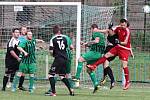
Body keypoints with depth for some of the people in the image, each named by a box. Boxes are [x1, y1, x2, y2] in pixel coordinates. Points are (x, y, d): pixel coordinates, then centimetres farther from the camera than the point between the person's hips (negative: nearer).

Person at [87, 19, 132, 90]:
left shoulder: (127, 31, -18)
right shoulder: (118, 28, 1)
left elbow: (125, 43, -20)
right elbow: (112, 34, 15)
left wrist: (119, 42, -37)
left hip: (125, 49, -7)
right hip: (118, 47, 7)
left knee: (124, 65, -11)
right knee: (107, 55, 5)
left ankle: (127, 82, -3)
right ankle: (94, 66, 14)